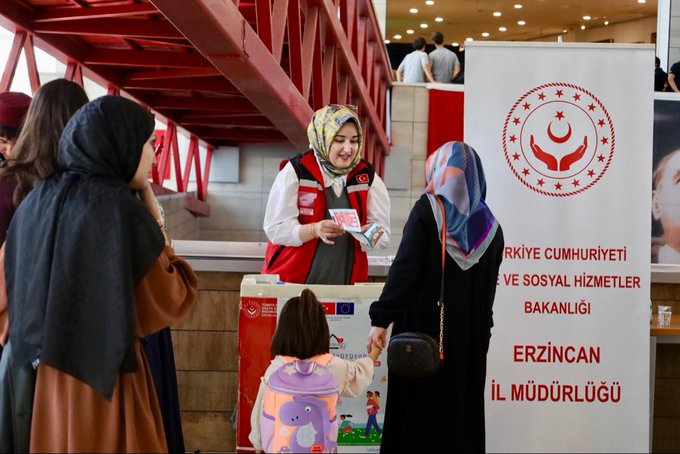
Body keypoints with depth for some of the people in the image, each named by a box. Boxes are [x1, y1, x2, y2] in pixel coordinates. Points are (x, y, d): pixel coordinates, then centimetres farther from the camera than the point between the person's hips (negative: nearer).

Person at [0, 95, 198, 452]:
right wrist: (155, 232, -2)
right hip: (102, 378, -6)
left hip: (31, 372, 6)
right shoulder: (125, 212, -16)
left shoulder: (36, 201, 2)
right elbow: (170, 304, -11)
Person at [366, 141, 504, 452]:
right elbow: (488, 289, 10)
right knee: (461, 407, 12)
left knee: (418, 407, 4)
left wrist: (381, 319, -15)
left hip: (423, 326, -4)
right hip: (470, 334, 4)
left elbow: (404, 268, -15)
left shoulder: (426, 209, -7)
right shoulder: (490, 225, 5)